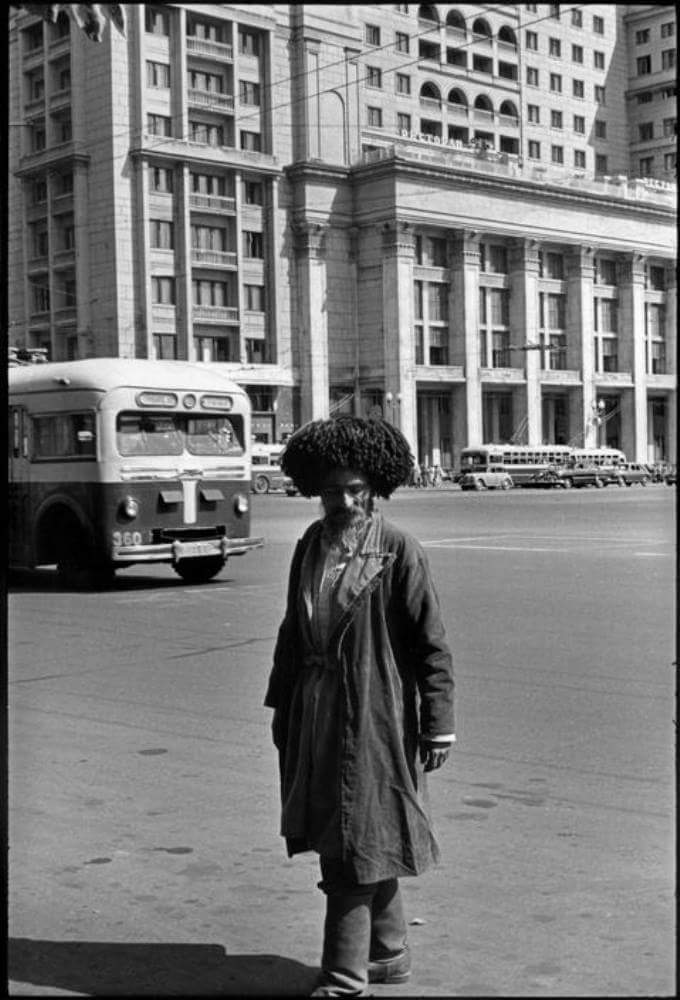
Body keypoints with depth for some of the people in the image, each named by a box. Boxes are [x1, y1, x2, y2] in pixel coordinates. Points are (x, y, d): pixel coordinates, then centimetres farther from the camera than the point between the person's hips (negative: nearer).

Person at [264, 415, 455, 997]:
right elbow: (293, 631, 16)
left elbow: (432, 645, -9)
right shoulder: (310, 546, 7)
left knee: (356, 847, -3)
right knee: (348, 840, 15)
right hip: (315, 712, 7)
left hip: (373, 718, -6)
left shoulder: (400, 552, -11)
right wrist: (282, 706, 18)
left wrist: (438, 726, -10)